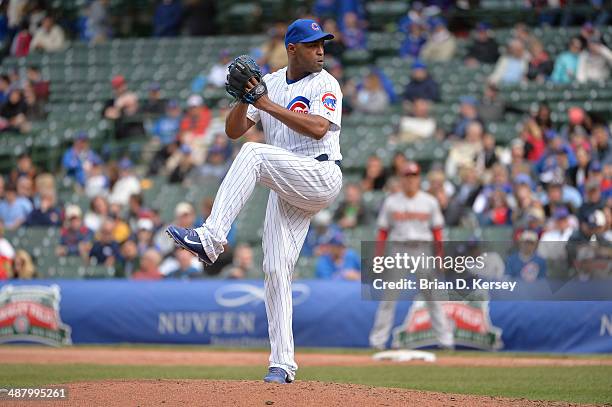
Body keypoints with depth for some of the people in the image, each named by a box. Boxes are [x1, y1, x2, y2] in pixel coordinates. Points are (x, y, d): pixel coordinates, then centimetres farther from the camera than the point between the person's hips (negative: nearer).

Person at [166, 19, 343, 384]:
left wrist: (269, 105, -17)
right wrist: (244, 99, -9)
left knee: (253, 154, -29)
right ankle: (282, 364, 1)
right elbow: (233, 131, 10)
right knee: (276, 269, -2)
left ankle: (211, 239, -35)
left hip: (322, 177, -6)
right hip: (286, 190, 6)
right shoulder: (269, 83, 15)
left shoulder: (325, 84, 0)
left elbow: (318, 128, -18)